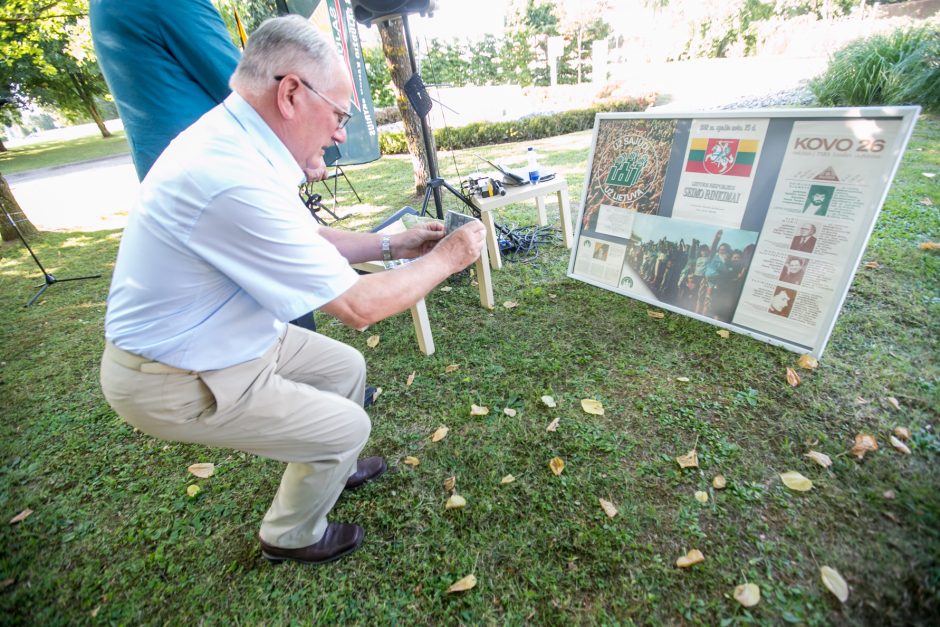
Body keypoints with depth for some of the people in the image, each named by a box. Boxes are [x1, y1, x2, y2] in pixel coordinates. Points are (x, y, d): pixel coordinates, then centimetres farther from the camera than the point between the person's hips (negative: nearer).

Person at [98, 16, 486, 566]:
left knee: (347, 366, 15)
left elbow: (308, 240, 8)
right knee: (348, 425, 0)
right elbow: (358, 306, -29)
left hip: (232, 338, 9)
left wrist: (391, 245, 4)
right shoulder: (235, 181, -34)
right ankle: (291, 537, 30)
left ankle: (332, 469, 41)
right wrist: (446, 259, -16)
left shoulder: (235, 138, -3)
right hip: (176, 382, -8)